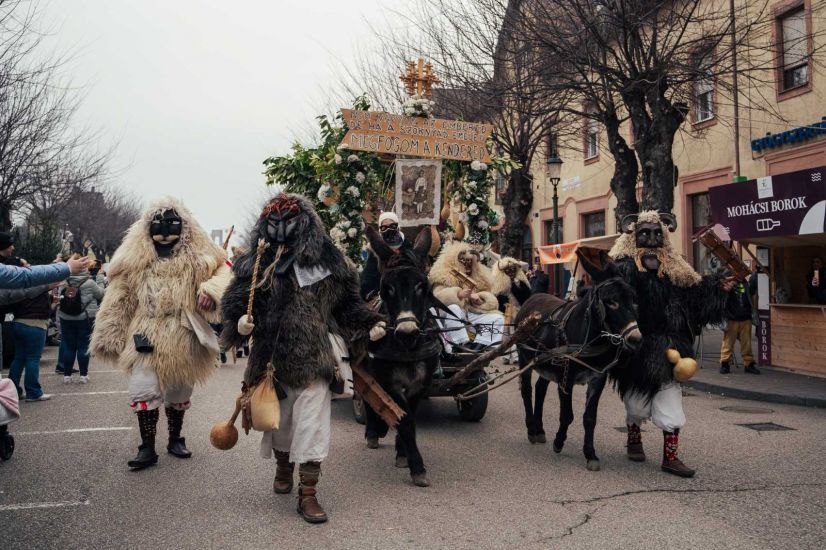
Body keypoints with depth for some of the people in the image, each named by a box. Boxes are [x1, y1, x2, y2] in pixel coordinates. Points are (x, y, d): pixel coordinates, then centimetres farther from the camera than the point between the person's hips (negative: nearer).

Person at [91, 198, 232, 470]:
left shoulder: (196, 253, -1)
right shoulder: (136, 255, 0)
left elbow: (224, 269, -3)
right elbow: (120, 297, 2)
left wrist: (211, 289, -23)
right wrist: (110, 335, 1)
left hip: (183, 338, 1)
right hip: (147, 335, -1)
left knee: (179, 392, 15)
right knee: (144, 390, -7)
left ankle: (175, 439, 35)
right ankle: (147, 448, 9)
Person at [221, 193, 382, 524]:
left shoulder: (326, 261, -1)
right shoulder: (258, 263, -1)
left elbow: (345, 304, 6)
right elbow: (236, 299, -2)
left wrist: (368, 325, -4)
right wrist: (240, 320, -22)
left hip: (313, 360, -1)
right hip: (272, 358, 2)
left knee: (312, 426, -3)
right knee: (279, 421, 19)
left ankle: (308, 495, 9)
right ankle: (283, 467, 47)